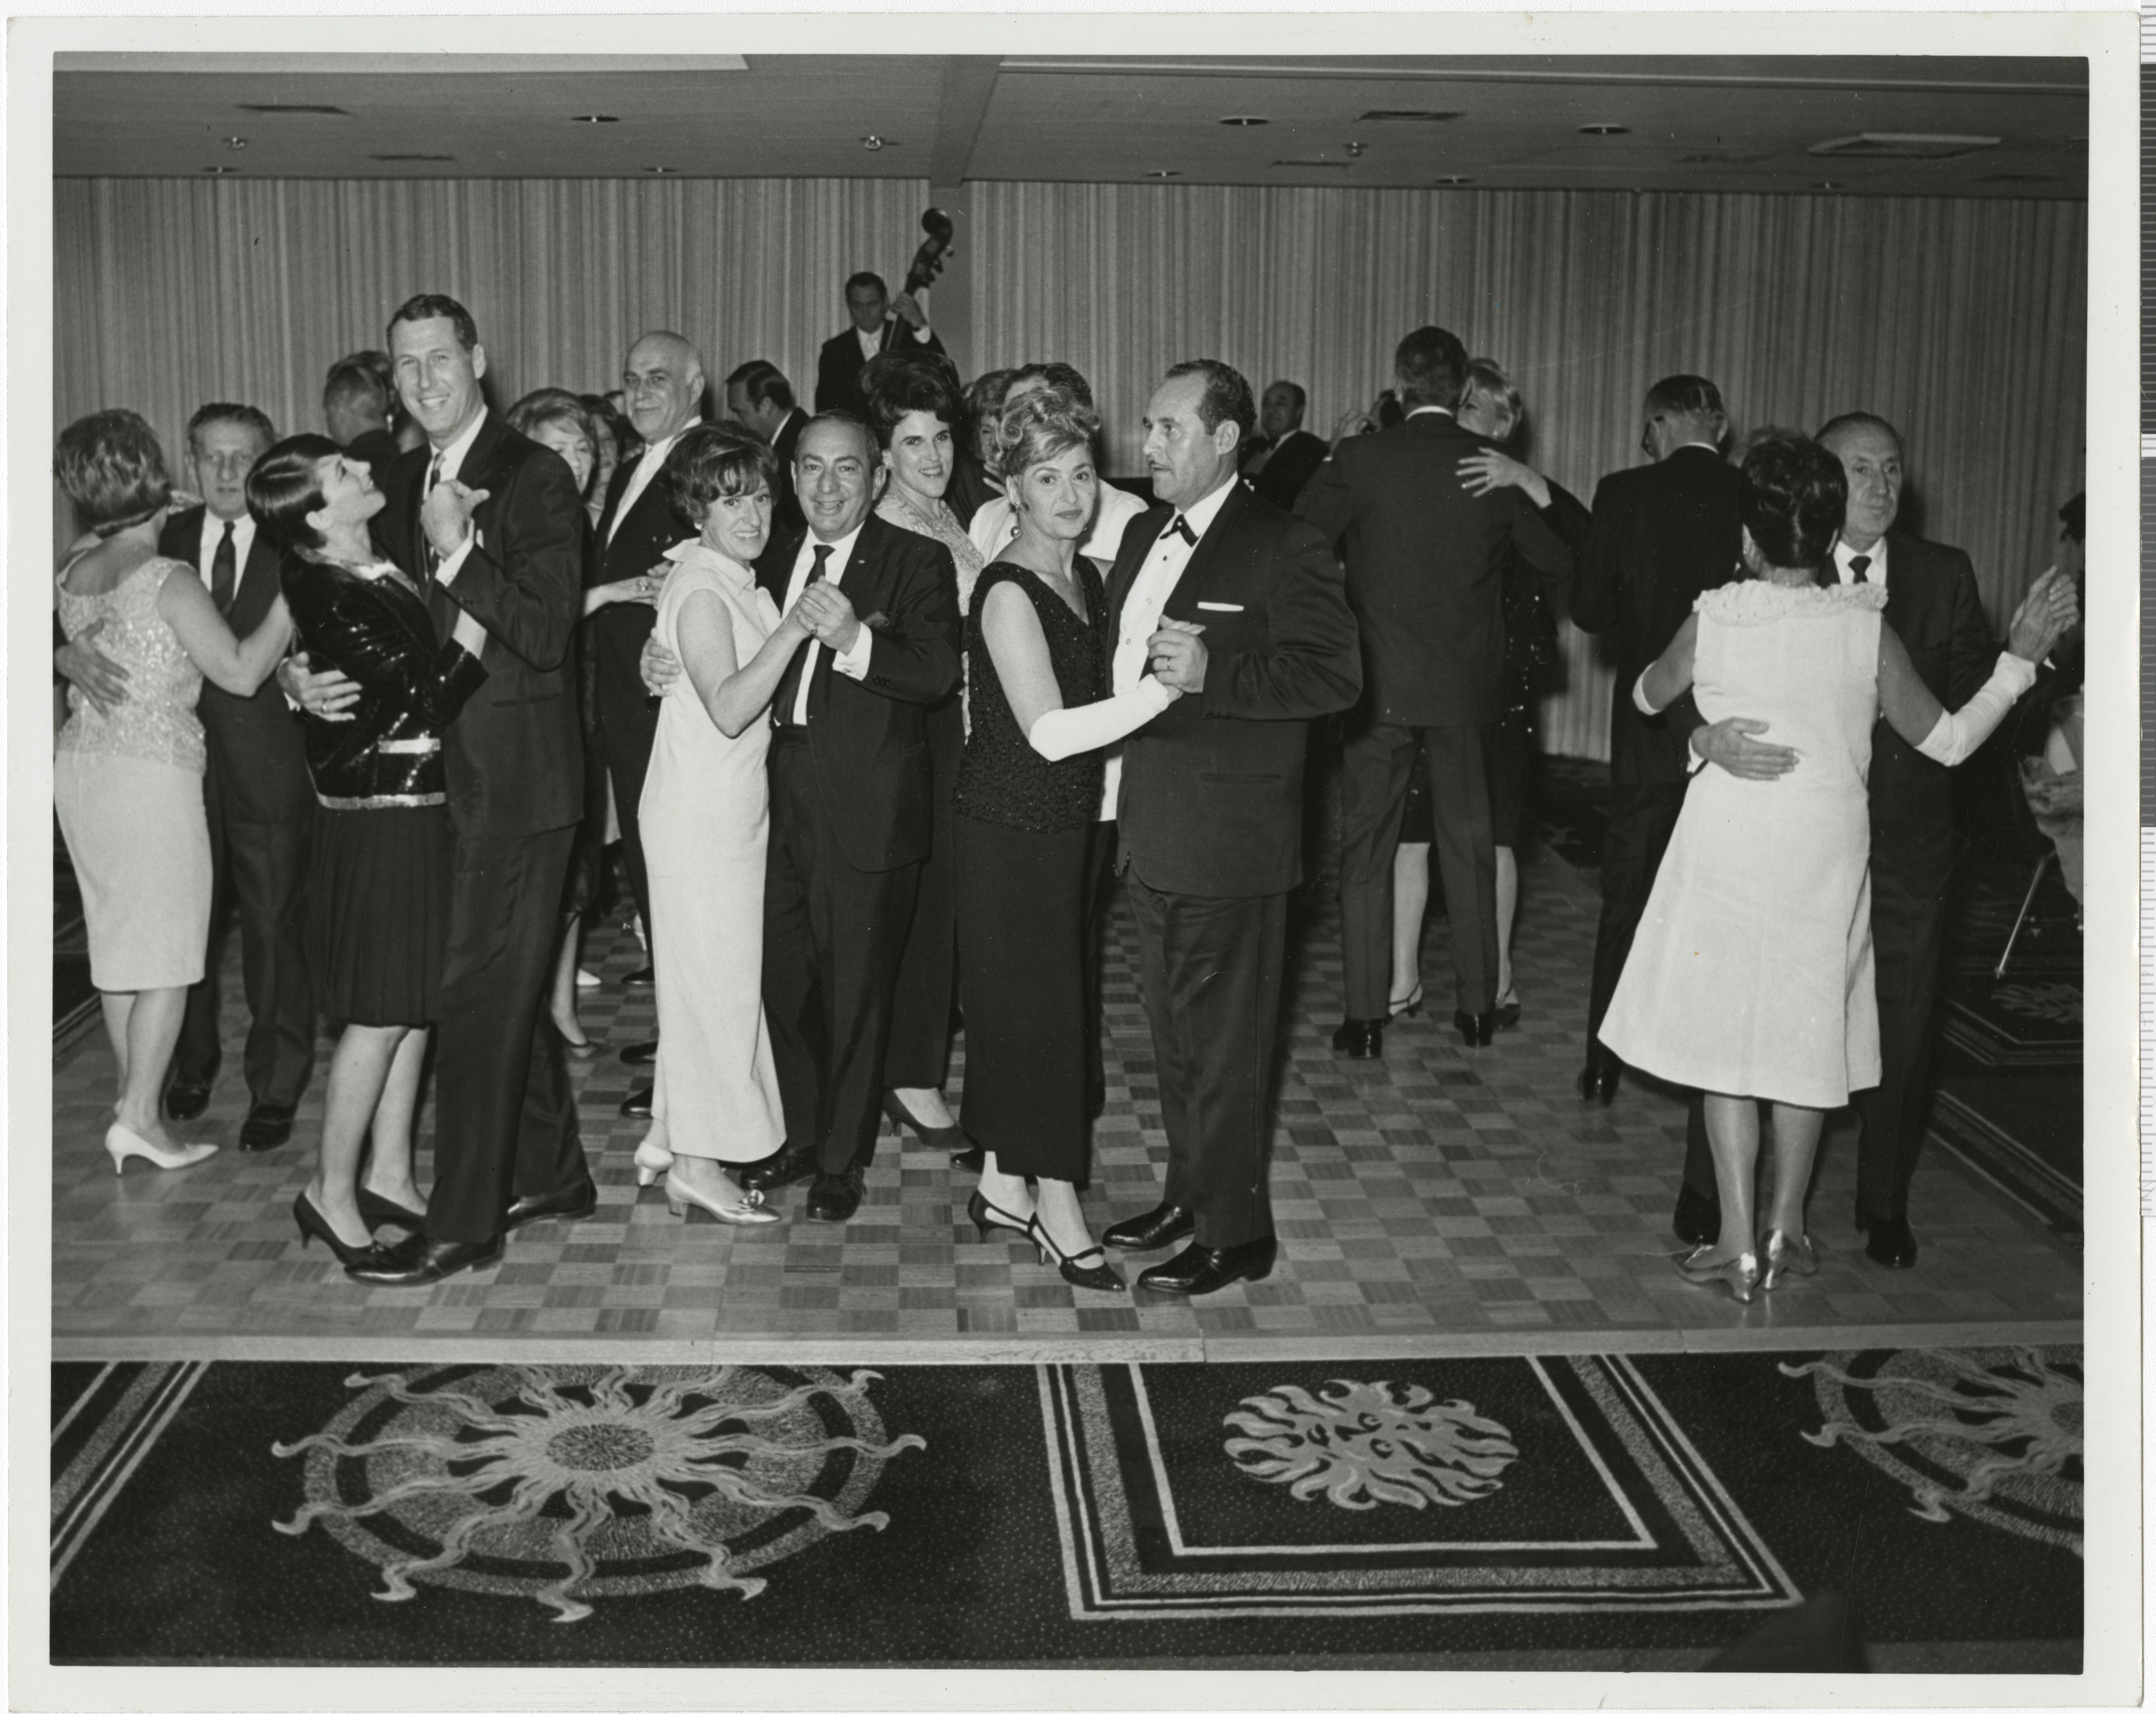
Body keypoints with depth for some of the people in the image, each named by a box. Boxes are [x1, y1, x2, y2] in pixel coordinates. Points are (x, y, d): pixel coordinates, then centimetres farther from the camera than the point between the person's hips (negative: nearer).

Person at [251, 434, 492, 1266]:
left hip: (420, 813, 8)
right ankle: (332, 1191, 14)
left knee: (414, 1003, 14)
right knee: (381, 1013, 0)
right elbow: (428, 695, -21)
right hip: (380, 822, -8)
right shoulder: (332, 600, -19)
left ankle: (389, 1175, 25)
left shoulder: (386, 572, 7)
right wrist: (475, 627, -22)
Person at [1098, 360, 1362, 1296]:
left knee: (1223, 1045, 1)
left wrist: (1213, 674, -28)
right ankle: (1187, 1192, 34)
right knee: (1172, 1034, 19)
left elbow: (1333, 674, -19)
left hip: (1227, 844, -8)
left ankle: (1233, 1232, 14)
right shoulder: (1144, 535, 13)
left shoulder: (1283, 547, -12)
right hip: (1152, 835, 8)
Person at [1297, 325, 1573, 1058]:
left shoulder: (1361, 458, -10)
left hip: (1379, 685, -2)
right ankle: (1477, 1007, 22)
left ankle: (1366, 1018, 8)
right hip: (1468, 688, 3)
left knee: (1365, 850, 6)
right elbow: (1558, 565, 9)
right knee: (1470, 845, 14)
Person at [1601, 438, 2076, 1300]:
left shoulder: (1712, 623, -10)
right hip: (1825, 852, 2)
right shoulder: (1867, 631, -8)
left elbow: (1646, 696, 10)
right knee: (1806, 1036, 16)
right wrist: (2021, 657, 6)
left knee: (1728, 1037, 7)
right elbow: (1947, 741, -1)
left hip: (1728, 851, -2)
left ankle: (1739, 1244, 7)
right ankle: (1787, 1229, 24)